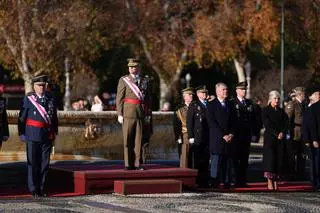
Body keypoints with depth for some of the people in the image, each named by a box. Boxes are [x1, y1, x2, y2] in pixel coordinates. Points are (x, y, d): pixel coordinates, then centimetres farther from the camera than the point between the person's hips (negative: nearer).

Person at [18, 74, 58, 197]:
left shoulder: (51, 99, 7)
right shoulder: (28, 99, -3)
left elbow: (54, 118, 14)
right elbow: (22, 118, -2)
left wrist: (54, 132, 11)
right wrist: (22, 134, -6)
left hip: (47, 135, 4)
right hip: (33, 135, -3)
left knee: (44, 163, 6)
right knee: (33, 163, -1)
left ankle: (41, 189, 14)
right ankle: (33, 189, 4)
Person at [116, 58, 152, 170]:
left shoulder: (145, 81, 12)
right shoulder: (123, 80, 3)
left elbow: (149, 99, 13)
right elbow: (119, 98, 0)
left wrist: (149, 114, 7)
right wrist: (119, 114, -7)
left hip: (142, 114, 2)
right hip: (128, 113, -2)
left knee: (139, 140, 2)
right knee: (128, 140, -1)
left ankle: (137, 164, 7)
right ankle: (128, 164, 3)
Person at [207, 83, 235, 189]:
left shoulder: (230, 104, 16)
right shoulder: (212, 105, 0)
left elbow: (233, 121, 16)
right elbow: (212, 122, -8)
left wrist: (231, 134, 0)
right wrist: (223, 135, -12)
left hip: (229, 139, 4)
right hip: (217, 139, -4)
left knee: (228, 160, 2)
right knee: (216, 160, -8)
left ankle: (227, 182, 4)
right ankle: (215, 183, -8)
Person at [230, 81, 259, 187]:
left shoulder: (249, 103, 14)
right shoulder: (232, 103, -3)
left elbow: (253, 119, 13)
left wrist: (254, 134, 6)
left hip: (246, 136, 5)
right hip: (236, 136, -5)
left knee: (245, 159, 6)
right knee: (236, 159, -4)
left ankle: (243, 181, 9)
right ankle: (237, 180, -2)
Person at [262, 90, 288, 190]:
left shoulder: (281, 111, 14)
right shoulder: (265, 110, 1)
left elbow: (286, 124, 8)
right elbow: (267, 125, -7)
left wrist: (282, 133, -11)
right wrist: (276, 134, -15)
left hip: (281, 138, 4)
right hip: (270, 137, -4)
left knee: (280, 159, -1)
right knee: (270, 158, -10)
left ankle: (275, 181, 3)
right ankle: (270, 182, -9)